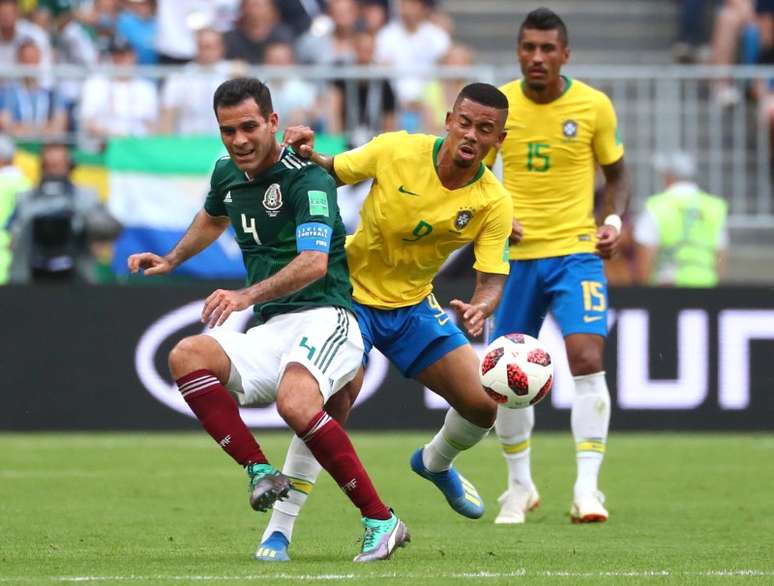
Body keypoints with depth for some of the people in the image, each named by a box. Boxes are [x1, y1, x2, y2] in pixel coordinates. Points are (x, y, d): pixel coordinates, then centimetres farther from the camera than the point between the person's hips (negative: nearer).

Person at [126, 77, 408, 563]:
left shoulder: (307, 178, -12)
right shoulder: (228, 175, 12)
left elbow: (314, 262, -27)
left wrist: (248, 296, -39)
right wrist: (170, 260, 29)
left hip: (325, 317, -7)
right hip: (270, 331, 8)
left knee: (295, 400, -37)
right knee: (187, 355, -20)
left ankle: (381, 521, -28)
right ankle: (261, 471, -23)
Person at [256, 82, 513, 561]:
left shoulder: (494, 204, -13)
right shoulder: (396, 152, -18)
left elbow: (492, 279, -15)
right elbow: (332, 172, -4)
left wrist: (478, 309, -38)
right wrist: (307, 154, -26)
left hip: (414, 305, 4)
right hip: (351, 292, -4)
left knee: (481, 406, -4)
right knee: (333, 403, -24)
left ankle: (437, 463, 33)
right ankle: (280, 529, -14)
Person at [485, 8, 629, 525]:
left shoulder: (594, 106, -4)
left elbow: (616, 173, 10)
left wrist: (614, 220, -8)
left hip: (577, 251, -2)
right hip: (516, 255, 2)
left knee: (588, 360, -18)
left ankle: (587, 488, -13)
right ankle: (520, 486, 25)